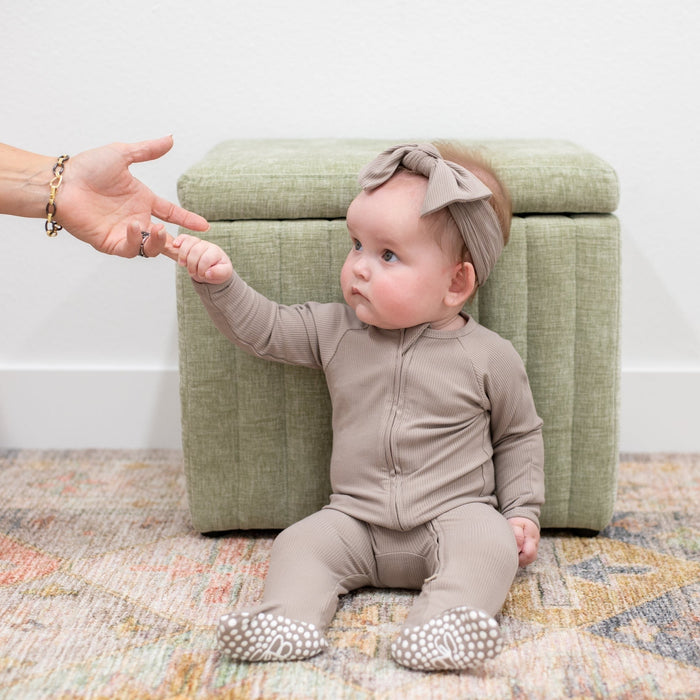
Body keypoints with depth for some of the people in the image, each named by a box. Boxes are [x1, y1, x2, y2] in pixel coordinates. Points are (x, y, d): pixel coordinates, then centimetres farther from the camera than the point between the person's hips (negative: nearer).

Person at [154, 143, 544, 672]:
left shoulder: (489, 358, -3)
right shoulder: (337, 331, 3)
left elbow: (520, 435, 8)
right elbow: (264, 329, 4)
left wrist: (523, 512, 1)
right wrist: (219, 282, -10)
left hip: (453, 515, -3)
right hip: (358, 521, 3)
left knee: (489, 543, -31)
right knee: (301, 542, -20)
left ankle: (438, 632, -45)